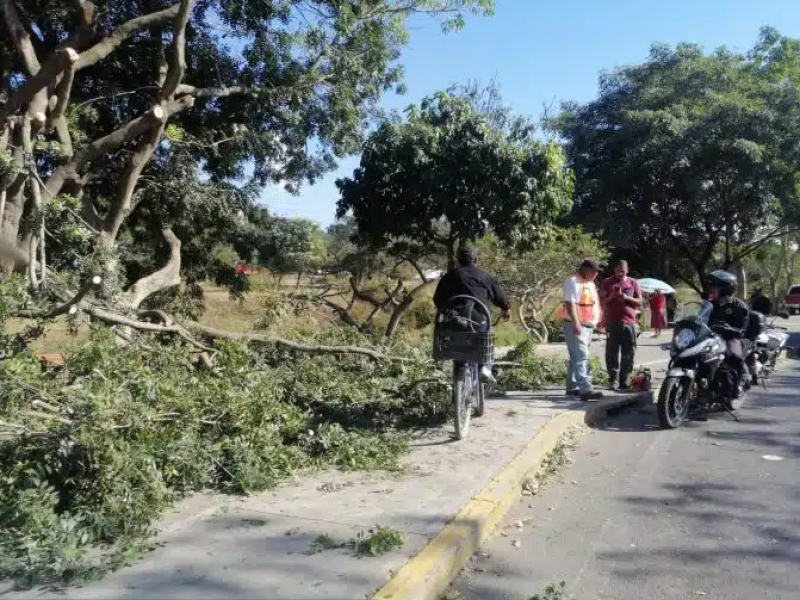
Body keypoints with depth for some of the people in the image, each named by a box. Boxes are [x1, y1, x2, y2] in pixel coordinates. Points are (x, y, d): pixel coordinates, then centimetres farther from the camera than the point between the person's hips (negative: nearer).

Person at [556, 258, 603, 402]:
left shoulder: (590, 284, 19)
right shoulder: (573, 282, -11)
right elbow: (570, 303, -20)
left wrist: (596, 322, 21)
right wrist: (575, 323, -28)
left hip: (588, 326, 10)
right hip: (575, 326, -10)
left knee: (576, 357, 13)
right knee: (581, 357, -16)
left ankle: (572, 387, 20)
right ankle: (585, 390, -23)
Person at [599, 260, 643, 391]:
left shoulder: (633, 283, 13)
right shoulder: (607, 283, 9)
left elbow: (640, 302, 10)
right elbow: (601, 301, 8)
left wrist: (627, 298, -8)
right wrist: (610, 297, -11)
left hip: (629, 322, 2)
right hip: (612, 322, -1)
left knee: (628, 354, 1)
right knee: (612, 352, -5)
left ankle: (625, 380, 6)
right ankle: (613, 380, -4)